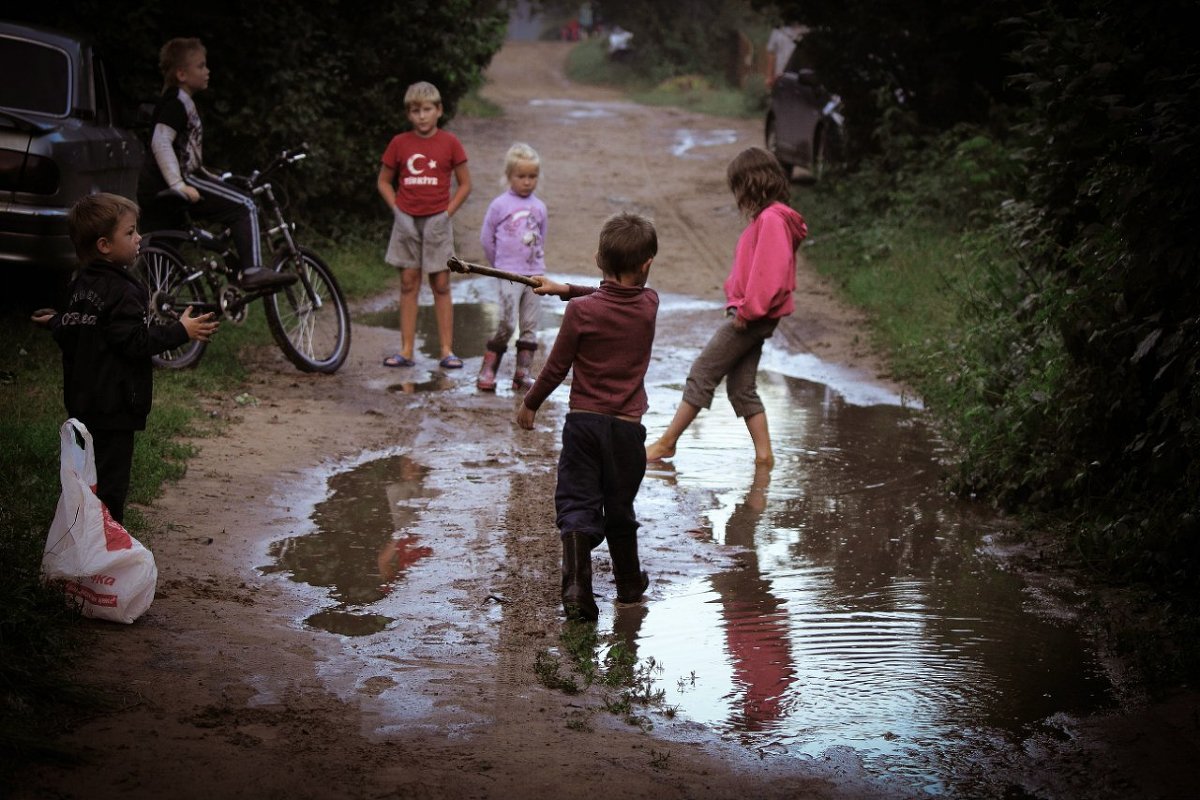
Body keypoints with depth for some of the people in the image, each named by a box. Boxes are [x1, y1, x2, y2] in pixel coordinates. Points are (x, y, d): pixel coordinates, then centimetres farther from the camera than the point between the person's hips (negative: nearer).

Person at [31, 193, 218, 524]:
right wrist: (182, 331, -19)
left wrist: (55, 322, 36)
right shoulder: (121, 291, -19)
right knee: (110, 484, -4)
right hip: (113, 406, -9)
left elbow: (69, 336, 14)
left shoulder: (80, 284, 8)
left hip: (82, 402, 9)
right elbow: (134, 342, -24)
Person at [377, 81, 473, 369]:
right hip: (407, 221, 1)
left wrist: (447, 213, -5)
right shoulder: (399, 143, 2)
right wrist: (397, 210, 0)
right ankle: (406, 351, 7)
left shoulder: (449, 142, -2)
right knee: (408, 284, 5)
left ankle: (447, 351, 5)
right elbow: (384, 181, 11)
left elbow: (465, 184, 4)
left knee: (441, 285, 2)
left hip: (437, 222, -1)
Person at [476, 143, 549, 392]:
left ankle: (523, 372, 10)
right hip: (509, 275, -4)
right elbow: (486, 237, 4)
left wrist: (537, 263, 13)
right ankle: (488, 369, -3)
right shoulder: (500, 205, -3)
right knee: (507, 323, -14)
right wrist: (500, 264, 8)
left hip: (535, 274, 4)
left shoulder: (539, 207, 9)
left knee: (530, 325, 4)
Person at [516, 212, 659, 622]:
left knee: (576, 504, 0)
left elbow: (557, 366, -4)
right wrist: (566, 288, 19)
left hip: (583, 421, -2)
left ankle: (577, 584, -16)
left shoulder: (581, 311, -11)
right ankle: (629, 581, 32)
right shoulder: (649, 304, -3)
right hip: (627, 425, 3)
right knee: (620, 509, 18)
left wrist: (530, 403, 10)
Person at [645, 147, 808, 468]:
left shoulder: (771, 219, -17)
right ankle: (764, 453, 13)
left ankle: (667, 442, 3)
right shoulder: (765, 218, 14)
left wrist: (747, 310, -18)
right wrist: (738, 306, 10)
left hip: (752, 318, -10)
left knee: (702, 373, -4)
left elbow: (768, 273, -24)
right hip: (750, 316, 10)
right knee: (742, 387, 11)